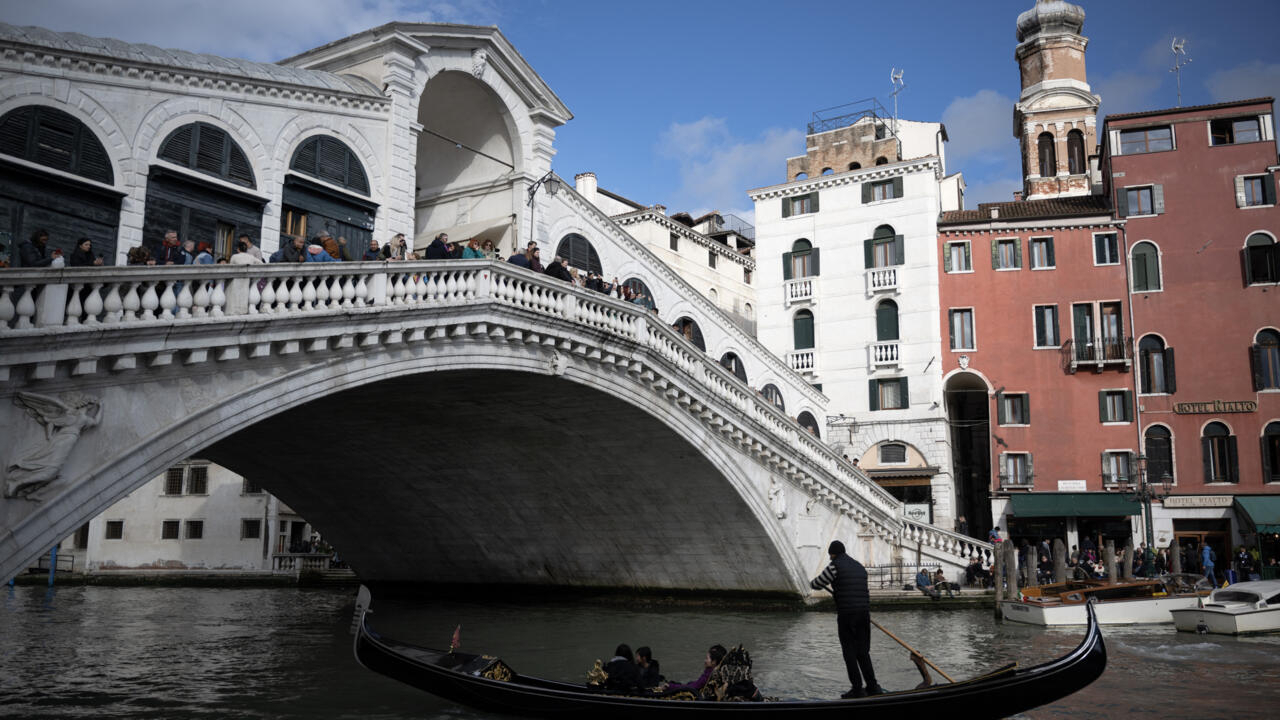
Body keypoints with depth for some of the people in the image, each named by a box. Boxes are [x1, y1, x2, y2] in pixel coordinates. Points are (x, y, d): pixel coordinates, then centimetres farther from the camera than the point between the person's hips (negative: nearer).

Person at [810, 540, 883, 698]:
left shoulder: (835, 566, -5)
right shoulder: (860, 567, 17)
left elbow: (816, 584, 0)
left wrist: (812, 583, 22)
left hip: (846, 615, -6)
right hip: (864, 613, 6)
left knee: (850, 653, 1)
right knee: (863, 652, 14)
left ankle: (857, 689, 1)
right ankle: (872, 687, 15)